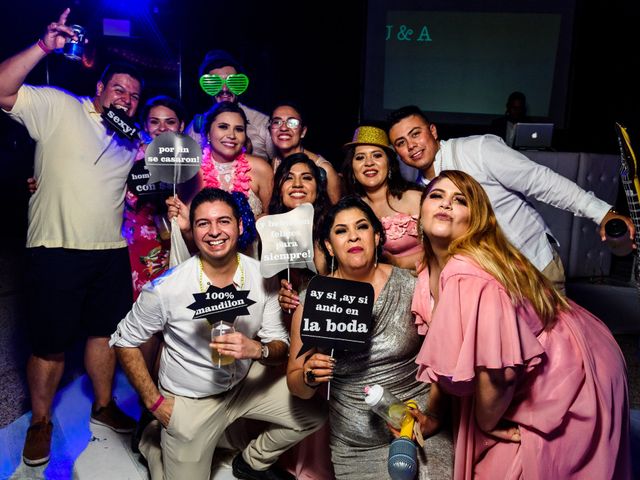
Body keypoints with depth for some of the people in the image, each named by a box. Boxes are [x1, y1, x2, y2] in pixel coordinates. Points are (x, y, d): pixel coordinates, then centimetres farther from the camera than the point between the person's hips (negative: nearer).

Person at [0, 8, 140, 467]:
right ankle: (40, 422, 26)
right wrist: (45, 46, -24)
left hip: (111, 251, 6)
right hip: (57, 249, -5)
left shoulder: (131, 139, 15)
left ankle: (104, 405, 35)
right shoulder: (59, 107, -2)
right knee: (51, 344, 5)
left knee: (106, 331, 16)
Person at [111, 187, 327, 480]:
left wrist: (257, 349, -34)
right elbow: (124, 341, -9)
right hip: (188, 400, -2)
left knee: (313, 414, -4)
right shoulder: (165, 288, -24)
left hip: (245, 381, 3)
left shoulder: (263, 277, -16)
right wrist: (154, 402, -11)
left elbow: (281, 346, -10)